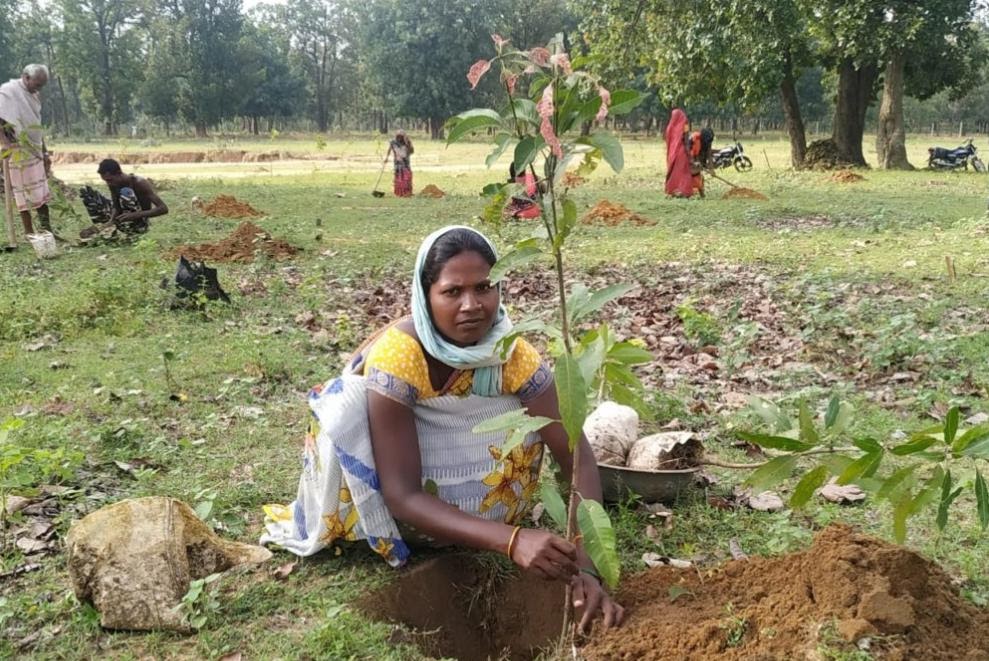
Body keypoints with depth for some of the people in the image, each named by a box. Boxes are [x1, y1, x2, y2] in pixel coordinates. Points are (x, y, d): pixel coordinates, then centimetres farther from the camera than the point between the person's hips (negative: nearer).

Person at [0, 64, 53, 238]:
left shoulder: (33, 96, 13)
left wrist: (45, 153, 19)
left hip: (35, 152, 8)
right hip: (19, 153, -8)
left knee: (42, 194, 9)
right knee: (25, 196, -3)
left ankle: (47, 232, 14)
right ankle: (30, 235, 2)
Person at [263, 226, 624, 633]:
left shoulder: (513, 355, -23)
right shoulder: (397, 355, -34)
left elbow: (579, 459, -25)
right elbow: (402, 496, -38)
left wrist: (585, 564, -40)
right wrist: (511, 540, -50)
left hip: (461, 499, 3)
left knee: (526, 420, -21)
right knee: (347, 405, -33)